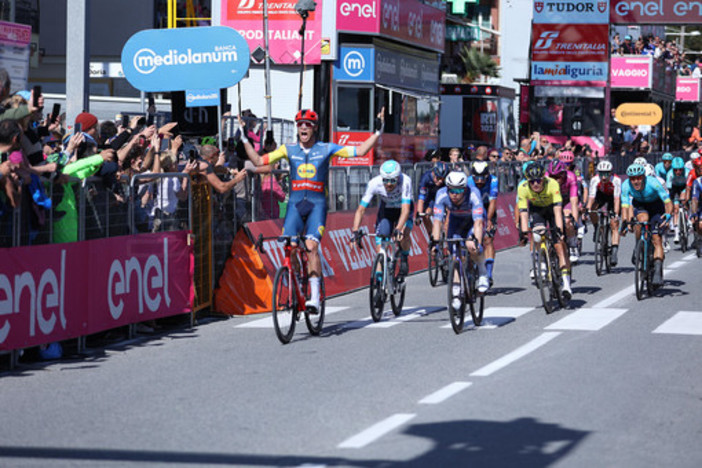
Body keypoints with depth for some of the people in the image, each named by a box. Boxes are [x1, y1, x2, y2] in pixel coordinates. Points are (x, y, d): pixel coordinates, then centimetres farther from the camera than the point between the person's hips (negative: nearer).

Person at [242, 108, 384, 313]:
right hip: (295, 203, 2)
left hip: (317, 203, -2)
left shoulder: (326, 149, 5)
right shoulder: (289, 150, 9)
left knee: (312, 246, -21)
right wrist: (244, 139, 5)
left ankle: (314, 296, -21)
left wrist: (378, 132, -3)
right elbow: (258, 161, 9)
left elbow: (360, 151, 3)